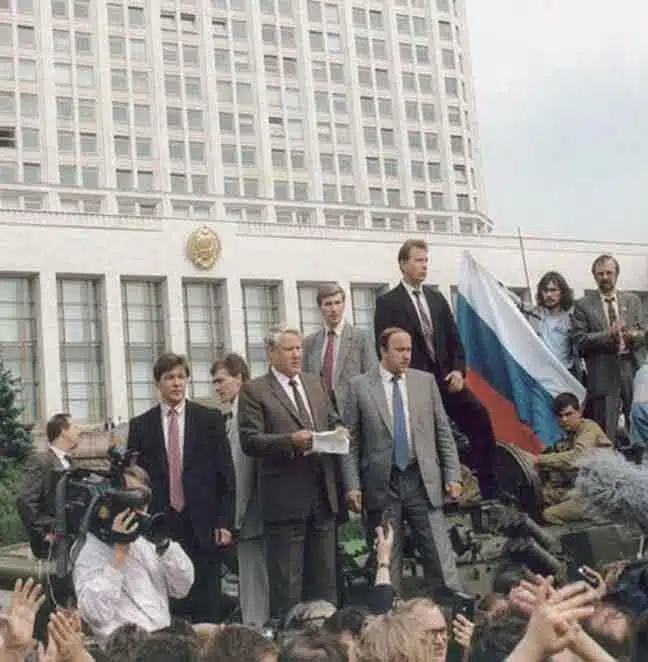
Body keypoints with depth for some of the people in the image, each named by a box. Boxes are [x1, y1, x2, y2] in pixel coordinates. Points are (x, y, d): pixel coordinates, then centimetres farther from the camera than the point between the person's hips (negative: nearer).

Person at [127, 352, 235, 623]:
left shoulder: (210, 419, 5)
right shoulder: (140, 426, 8)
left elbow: (225, 475, 4)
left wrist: (224, 522, -3)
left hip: (203, 526, 0)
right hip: (159, 526, 1)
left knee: (206, 607, 1)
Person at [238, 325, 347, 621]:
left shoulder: (315, 384, 16)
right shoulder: (254, 391, -3)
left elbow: (333, 422, 23)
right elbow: (250, 441, -11)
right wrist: (291, 440, -22)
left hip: (322, 494, 6)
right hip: (285, 497, -6)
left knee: (324, 576, 13)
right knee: (286, 582, 0)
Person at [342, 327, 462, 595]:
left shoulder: (426, 381, 7)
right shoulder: (359, 386, 1)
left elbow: (443, 432, 9)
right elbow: (352, 441, 1)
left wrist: (452, 475, 3)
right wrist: (352, 485, -6)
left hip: (423, 481, 1)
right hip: (382, 483, -1)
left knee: (440, 555, -1)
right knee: (386, 559, 6)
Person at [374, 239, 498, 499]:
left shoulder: (437, 298, 17)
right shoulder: (388, 302, 0)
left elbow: (454, 339, 15)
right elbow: (383, 348, -5)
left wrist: (458, 370, 0)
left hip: (445, 378, 4)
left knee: (479, 416, -14)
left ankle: (489, 490, -9)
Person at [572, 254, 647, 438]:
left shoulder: (632, 300, 11)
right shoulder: (583, 305, 2)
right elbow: (580, 341, -5)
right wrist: (608, 335, -19)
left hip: (633, 367, 3)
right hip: (603, 373, -3)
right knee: (605, 431, 1)